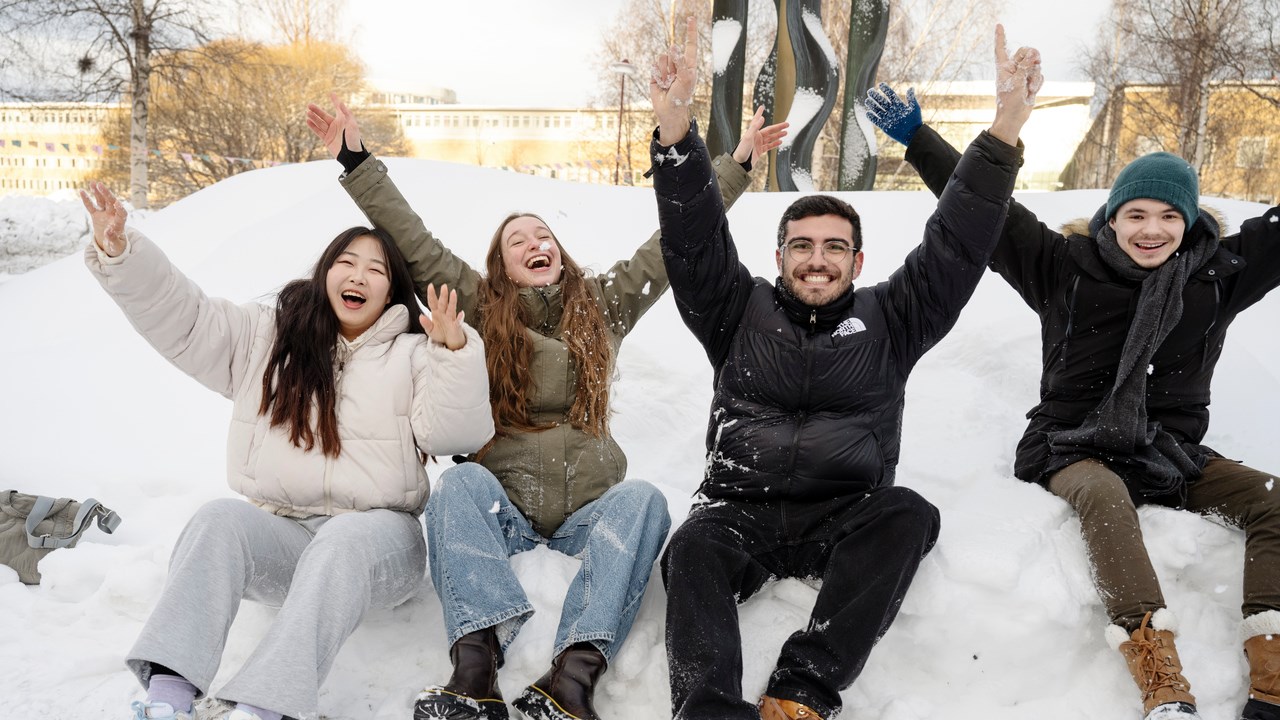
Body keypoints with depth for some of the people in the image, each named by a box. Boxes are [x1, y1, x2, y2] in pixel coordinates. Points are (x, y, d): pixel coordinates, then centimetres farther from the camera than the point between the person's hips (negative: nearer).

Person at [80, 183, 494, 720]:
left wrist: (456, 353, -23)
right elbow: (178, 316, 12)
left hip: (373, 538, -2)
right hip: (278, 534, 3)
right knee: (219, 520, -29)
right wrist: (118, 252, -3)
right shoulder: (266, 337, 18)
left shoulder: (412, 355, 9)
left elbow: (456, 433, -7)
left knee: (343, 541, -37)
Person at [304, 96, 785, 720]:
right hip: (503, 509, -1)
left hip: (590, 510, 1)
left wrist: (735, 164, 14)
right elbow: (415, 245, 8)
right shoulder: (482, 308, 14)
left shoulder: (602, 306, 17)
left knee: (643, 500, -29)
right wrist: (356, 161, 3)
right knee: (460, 482, -31)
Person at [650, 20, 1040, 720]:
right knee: (695, 544, -30)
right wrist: (675, 131, -18)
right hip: (742, 511, 0)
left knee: (909, 515, -29)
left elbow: (954, 249, 3)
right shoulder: (740, 312, 12)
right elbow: (695, 241, -2)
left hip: (847, 518, 1)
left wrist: (1004, 130, -9)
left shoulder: (888, 319, 14)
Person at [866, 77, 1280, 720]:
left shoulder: (1219, 273, 6)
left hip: (1173, 453, 4)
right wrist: (915, 135, -5)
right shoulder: (1064, 266, -1)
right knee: (1104, 496, -37)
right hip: (1076, 451, -4)